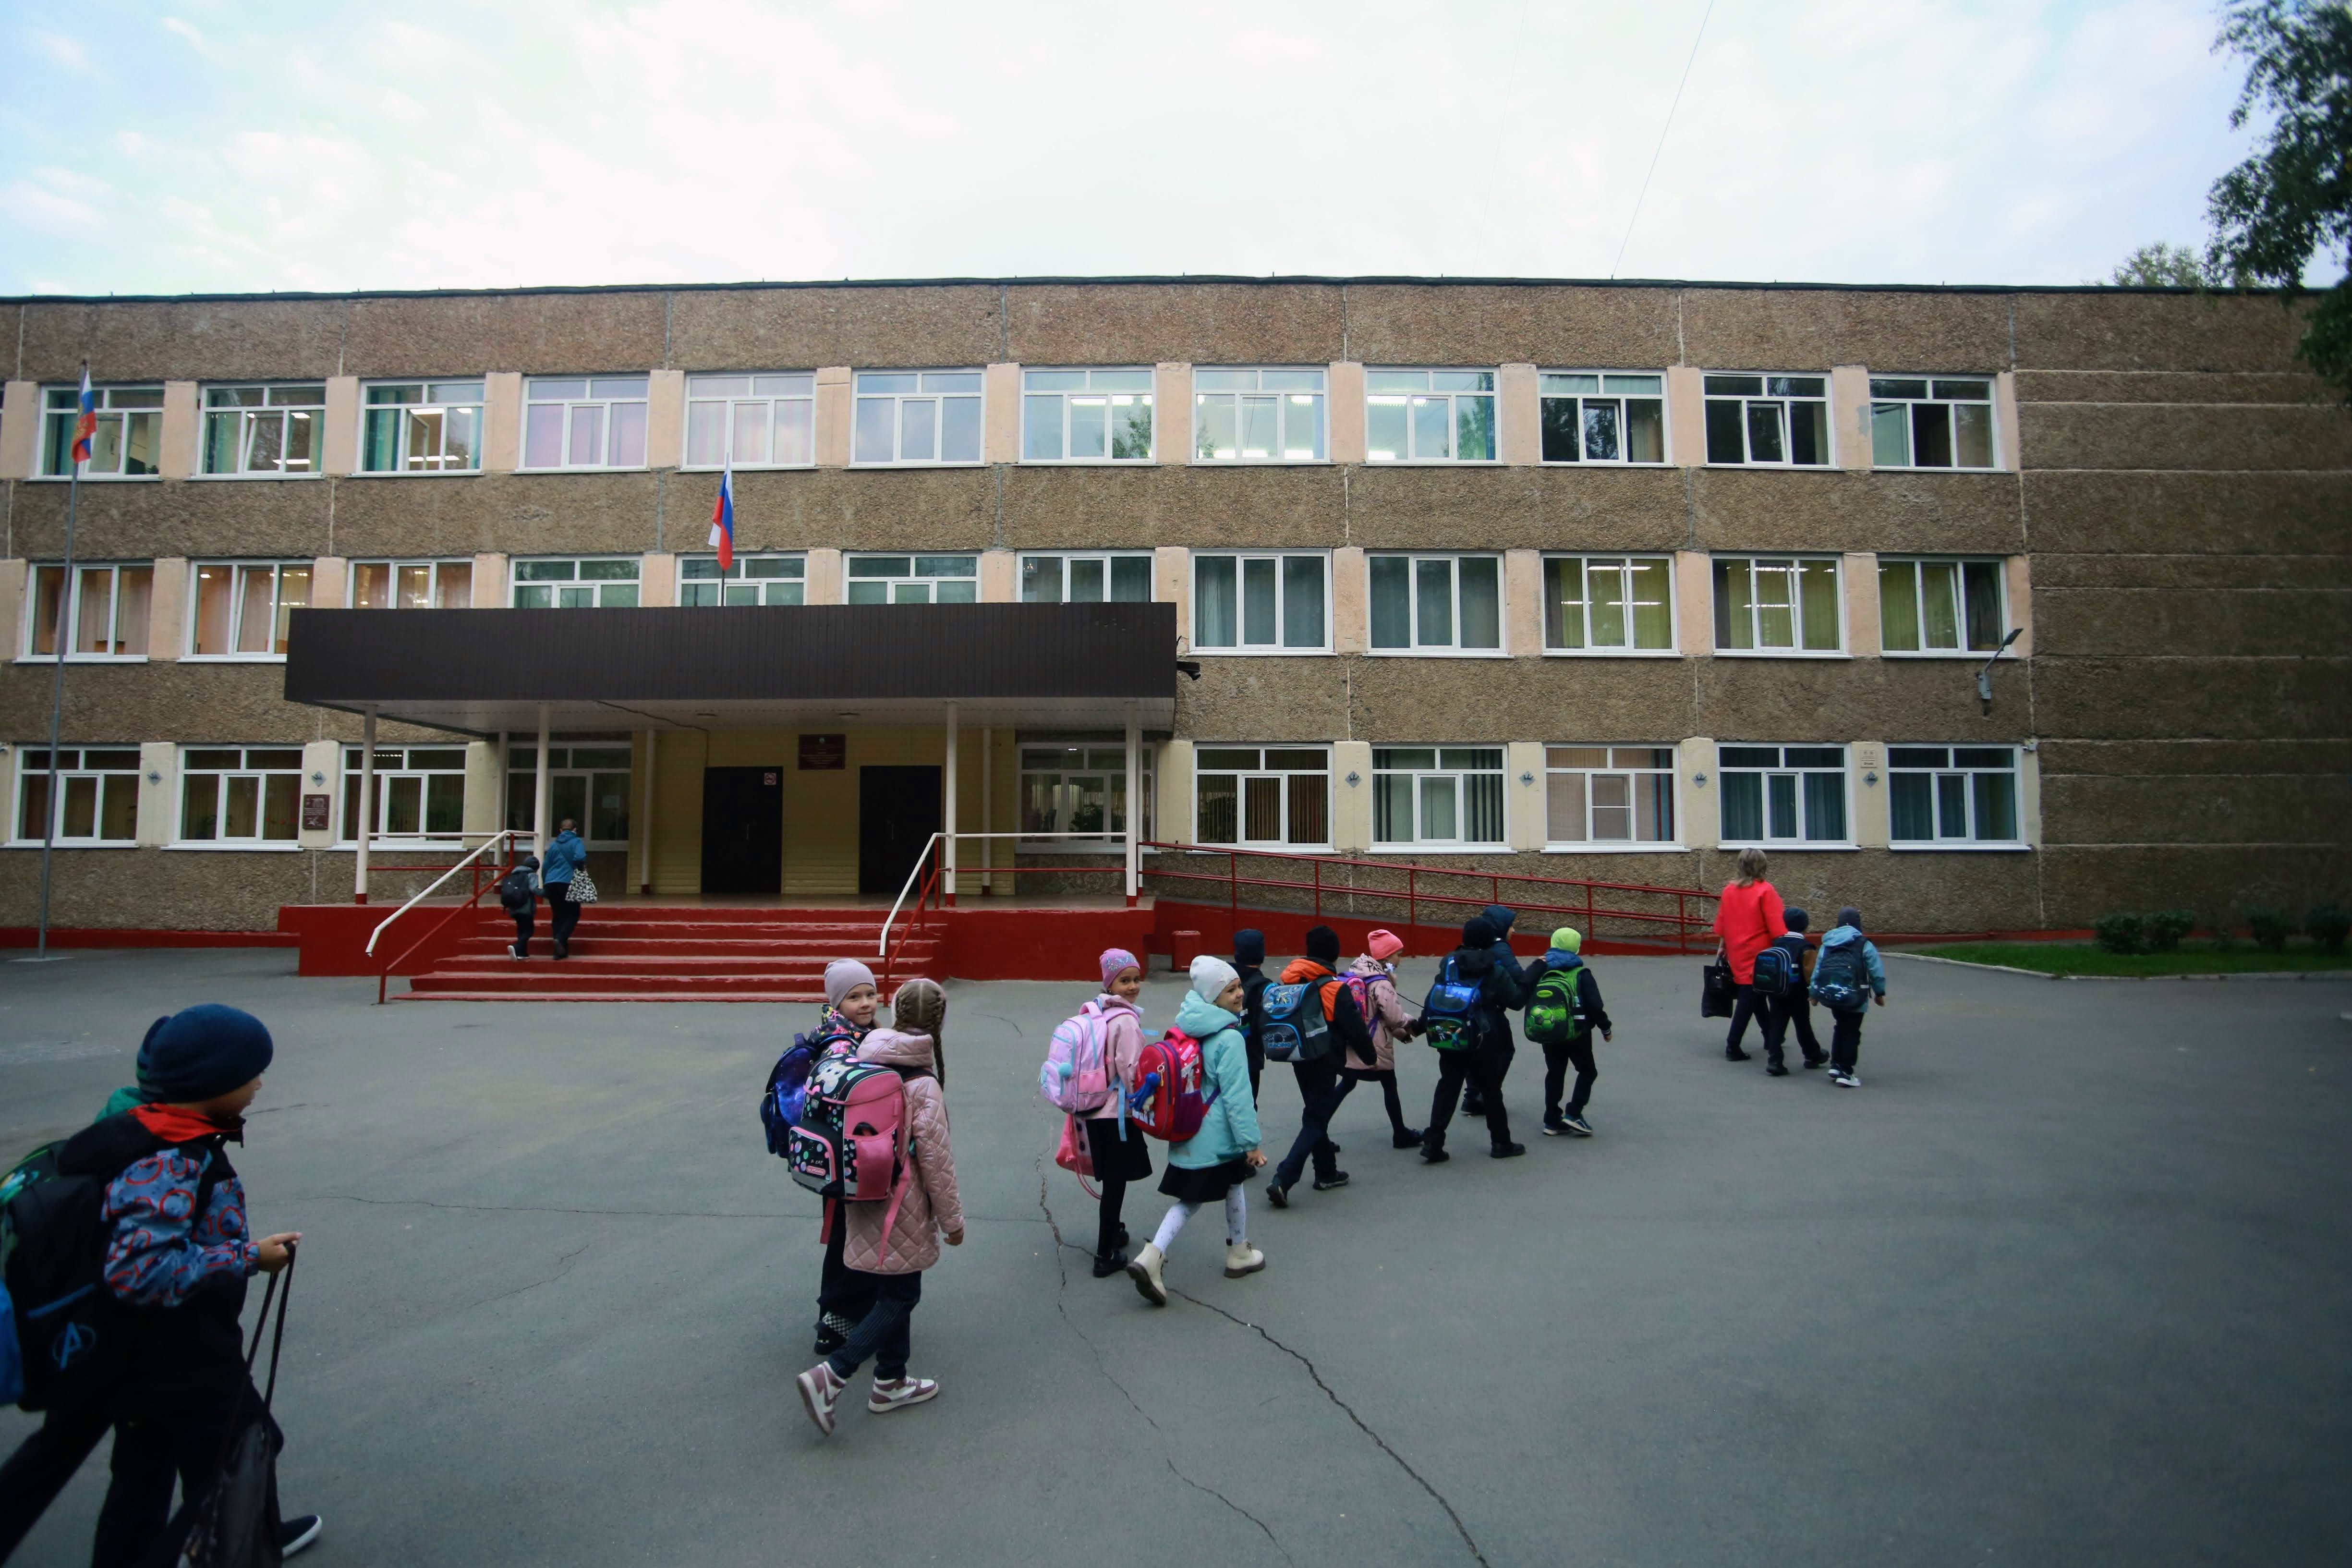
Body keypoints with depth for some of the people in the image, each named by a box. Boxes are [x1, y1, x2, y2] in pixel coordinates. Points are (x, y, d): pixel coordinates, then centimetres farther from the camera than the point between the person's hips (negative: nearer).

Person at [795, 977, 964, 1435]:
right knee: (901, 1296, 5)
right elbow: (935, 1159, -15)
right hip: (901, 1205, -7)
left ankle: (891, 1382, 30)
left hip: (866, 1197, 7)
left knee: (892, 1292, 19)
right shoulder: (924, 1085, -20)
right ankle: (830, 1376, -3)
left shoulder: (864, 1065, -1)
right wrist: (952, 1217, -4)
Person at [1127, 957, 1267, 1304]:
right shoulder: (1229, 1038, -22)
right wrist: (1252, 1143, -15)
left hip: (1187, 1132, 7)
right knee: (1236, 1187, 19)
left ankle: (1151, 1257, -3)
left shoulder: (1188, 1027, 3)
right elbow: (1237, 1096, -22)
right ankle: (1239, 1255, 36)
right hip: (1220, 1135, -6)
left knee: (1190, 1199, 14)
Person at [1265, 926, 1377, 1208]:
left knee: (1316, 1113, 21)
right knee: (1315, 1121, -1)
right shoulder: (1336, 988, -18)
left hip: (1299, 1057, 7)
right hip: (1325, 1061, -6)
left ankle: (1327, 1172, 33)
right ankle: (1283, 1180, -11)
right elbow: (1355, 1029, -14)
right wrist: (1371, 1058, 1)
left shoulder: (1291, 980, -1)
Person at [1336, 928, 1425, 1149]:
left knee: (1347, 1084, 18)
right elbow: (1395, 1018, -19)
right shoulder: (1381, 983, -20)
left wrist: (1399, 1031, 11)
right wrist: (1411, 1024, 3)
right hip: (1374, 1048, -7)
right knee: (1390, 1087, 10)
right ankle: (1401, 1135, 22)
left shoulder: (1356, 971, 5)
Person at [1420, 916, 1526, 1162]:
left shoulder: (1450, 962, -3)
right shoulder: (1495, 970, -10)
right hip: (1483, 1041, -2)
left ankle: (1433, 1142, 2)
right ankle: (1501, 1143, 25)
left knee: (1447, 1088, 8)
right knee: (1491, 1090, 13)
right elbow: (1516, 1000, -3)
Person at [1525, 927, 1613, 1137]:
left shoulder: (1541, 971, 2)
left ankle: (1552, 1121, 13)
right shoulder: (1582, 974, -10)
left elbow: (1528, 997, 5)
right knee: (1587, 1071, 13)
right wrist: (1606, 1028, 3)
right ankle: (1574, 1114, 1)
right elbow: (1595, 1005, -10)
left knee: (1555, 1074, 13)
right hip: (1577, 1033, -4)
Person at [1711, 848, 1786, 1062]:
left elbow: (1721, 922, 10)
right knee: (1749, 999, -4)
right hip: (1758, 955, -6)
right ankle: (1732, 1046, -7)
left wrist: (1722, 946, 20)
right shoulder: (1766, 891, -11)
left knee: (1754, 995, 20)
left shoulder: (1728, 890, 4)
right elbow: (1777, 926, -14)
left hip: (1737, 954, 6)